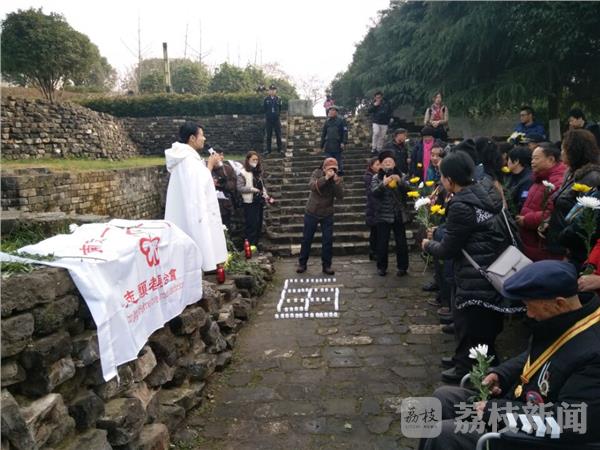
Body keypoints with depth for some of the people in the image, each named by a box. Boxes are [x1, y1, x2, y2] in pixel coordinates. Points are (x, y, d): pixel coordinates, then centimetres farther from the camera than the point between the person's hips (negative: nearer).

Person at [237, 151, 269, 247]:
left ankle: (256, 244, 22)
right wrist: (252, 189, -21)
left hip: (259, 201, 7)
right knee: (251, 225, -7)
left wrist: (265, 194, 5)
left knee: (259, 224, 11)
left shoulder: (259, 172, 13)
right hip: (249, 203, -7)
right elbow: (239, 188, -13)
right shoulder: (243, 173, -7)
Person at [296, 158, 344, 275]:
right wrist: (325, 178, -36)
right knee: (306, 239, 8)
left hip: (327, 215, 1)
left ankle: (326, 265, 16)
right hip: (312, 213, -1)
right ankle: (302, 264, 22)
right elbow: (311, 186, -28)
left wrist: (336, 181, -30)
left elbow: (340, 196, -18)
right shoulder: (317, 173, -10)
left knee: (328, 241, 2)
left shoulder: (338, 179, -7)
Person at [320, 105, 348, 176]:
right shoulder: (327, 121, 14)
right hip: (328, 145, 4)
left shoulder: (340, 120, 1)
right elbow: (323, 133, 17)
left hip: (337, 145, -4)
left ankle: (340, 172, 11)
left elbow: (345, 132, -3)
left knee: (338, 159, 2)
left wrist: (343, 142, -13)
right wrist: (322, 145, 14)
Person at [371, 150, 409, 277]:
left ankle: (402, 267, 18)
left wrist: (400, 181, -25)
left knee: (401, 242, 4)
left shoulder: (401, 175, 3)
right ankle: (381, 267, 17)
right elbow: (374, 193, -15)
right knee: (382, 243, 2)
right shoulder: (376, 178, 0)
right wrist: (383, 183, -31)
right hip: (383, 215, -1)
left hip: (398, 215, 1)